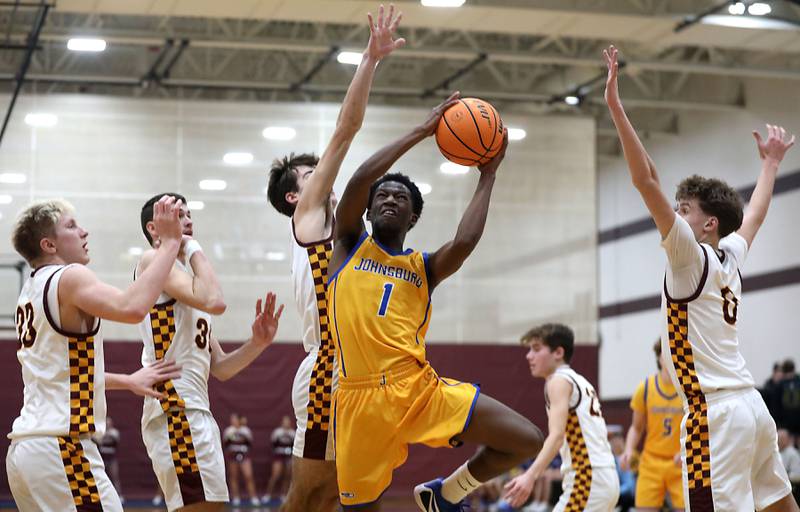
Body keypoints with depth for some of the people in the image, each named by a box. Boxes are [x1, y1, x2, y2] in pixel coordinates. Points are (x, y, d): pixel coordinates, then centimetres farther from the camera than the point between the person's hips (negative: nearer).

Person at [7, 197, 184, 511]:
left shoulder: (31, 290, 19)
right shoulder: (68, 277, -9)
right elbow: (132, 308, -28)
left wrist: (128, 381, 33)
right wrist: (170, 242, -21)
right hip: (61, 449, -10)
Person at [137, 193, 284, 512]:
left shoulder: (184, 273, 25)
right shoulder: (155, 261, -2)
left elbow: (220, 368, 22)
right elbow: (214, 302, -21)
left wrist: (257, 344, 5)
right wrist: (194, 248, -6)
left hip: (196, 412, 10)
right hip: (176, 411, -10)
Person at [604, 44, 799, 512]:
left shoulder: (691, 256, -7)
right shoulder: (731, 255, 13)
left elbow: (646, 180, -16)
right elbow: (756, 213, 34)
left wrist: (615, 105, -18)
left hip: (717, 410, -9)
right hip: (750, 403, 9)